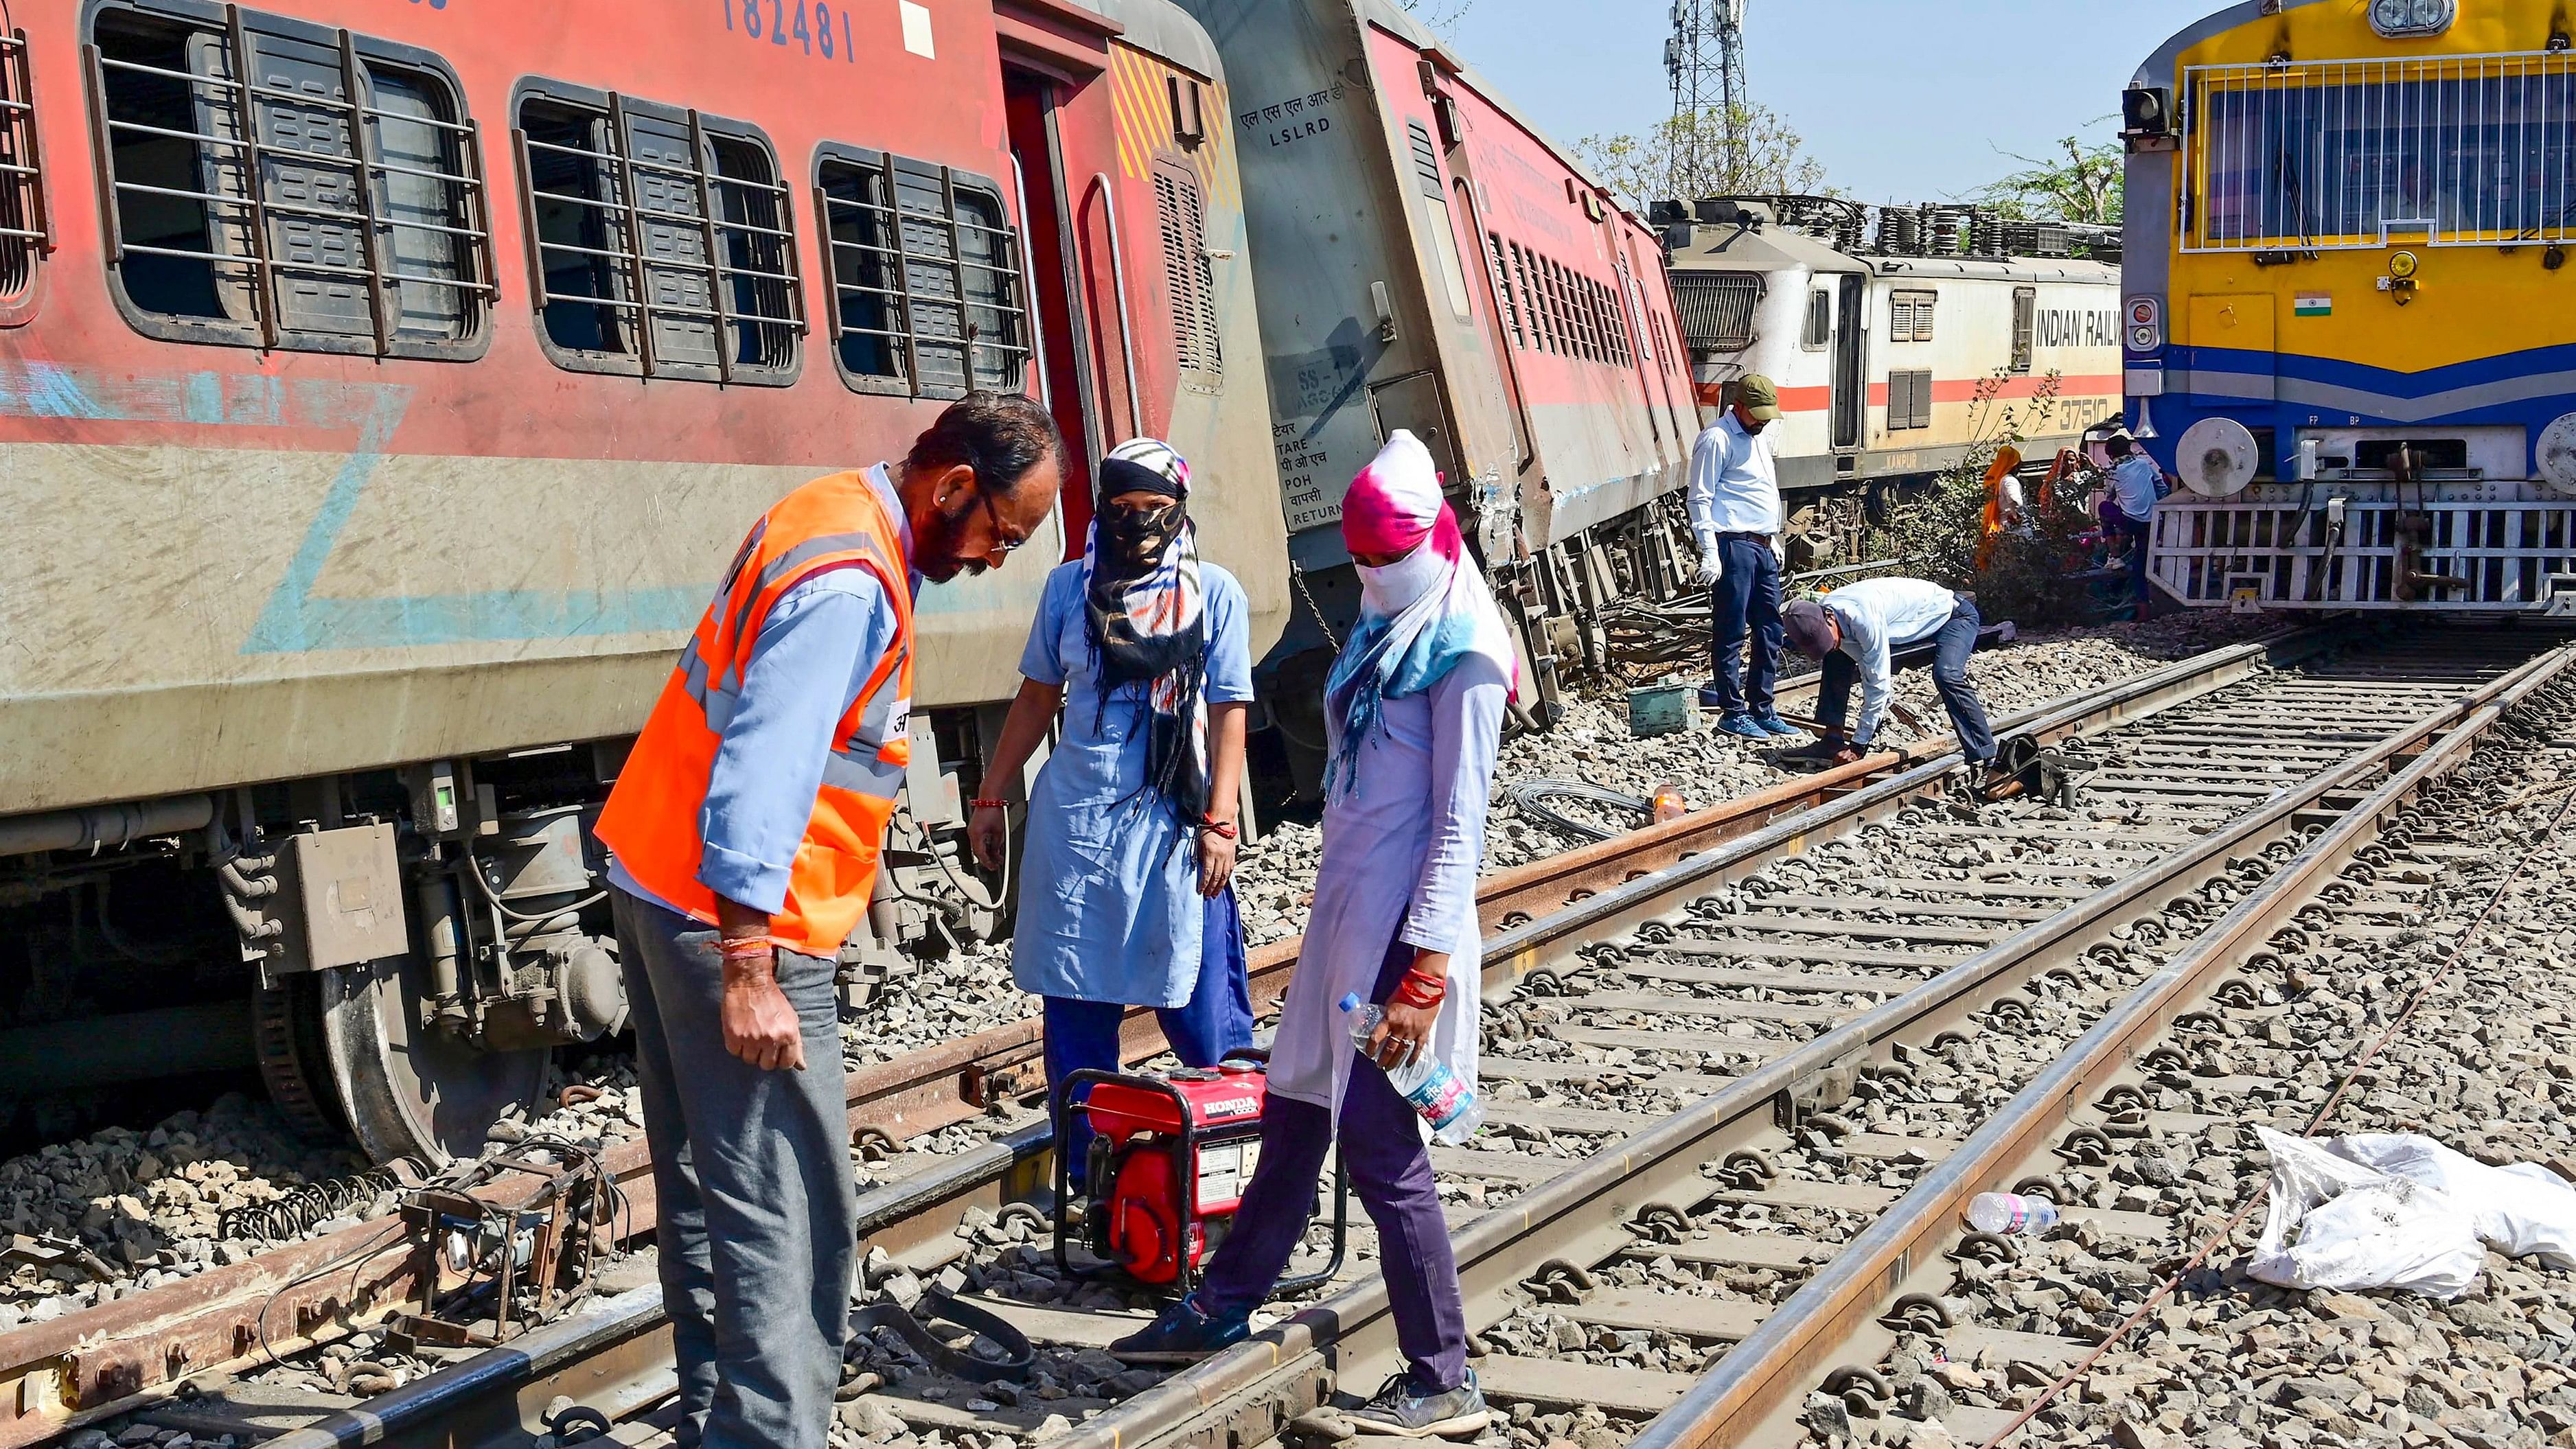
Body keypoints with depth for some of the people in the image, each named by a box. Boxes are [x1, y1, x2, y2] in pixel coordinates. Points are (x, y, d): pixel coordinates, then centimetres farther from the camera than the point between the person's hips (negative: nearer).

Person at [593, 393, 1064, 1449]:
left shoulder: (827, 517, 11)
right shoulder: (850, 587, -21)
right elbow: (761, 778, -27)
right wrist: (748, 975, -27)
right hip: (735, 920, -11)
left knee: (708, 1182, 17)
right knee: (788, 1214, -8)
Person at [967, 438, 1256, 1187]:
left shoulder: (1215, 592, 1)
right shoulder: (1070, 586, 7)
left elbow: (1229, 715, 0)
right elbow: (1037, 697, 14)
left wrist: (1219, 822, -6)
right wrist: (990, 797, 13)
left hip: (1173, 819, -2)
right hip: (1075, 815, 2)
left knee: (1203, 1013, -2)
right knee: (1076, 1009, 7)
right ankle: (1090, 1185, 19)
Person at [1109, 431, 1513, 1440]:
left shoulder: (1462, 654, -12)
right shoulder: (1381, 635, 13)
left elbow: (1460, 826, -16)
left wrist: (1425, 976, -19)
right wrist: (1334, 922, 18)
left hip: (1401, 929, -8)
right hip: (1344, 908, 8)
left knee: (1381, 1149, -3)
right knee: (1295, 1119, 19)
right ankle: (1220, 1309, 34)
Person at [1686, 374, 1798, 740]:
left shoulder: (1759, 438, 19)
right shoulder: (1717, 440, -9)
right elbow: (1700, 499, -13)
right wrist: (1710, 553, -18)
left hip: (1762, 546, 9)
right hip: (1733, 546, -9)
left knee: (1770, 630, 10)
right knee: (1731, 633, -3)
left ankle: (1763, 710, 17)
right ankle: (1733, 713, 3)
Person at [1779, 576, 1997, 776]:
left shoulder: (1862, 617, -39)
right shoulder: (1821, 616, -15)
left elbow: (1879, 682, -34)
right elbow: (1866, 668, -4)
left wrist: (1858, 746, -29)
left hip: (1954, 613, -9)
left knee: (1946, 676, -34)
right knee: (1836, 659, 0)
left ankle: (1985, 759, -29)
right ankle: (1832, 741, 5)